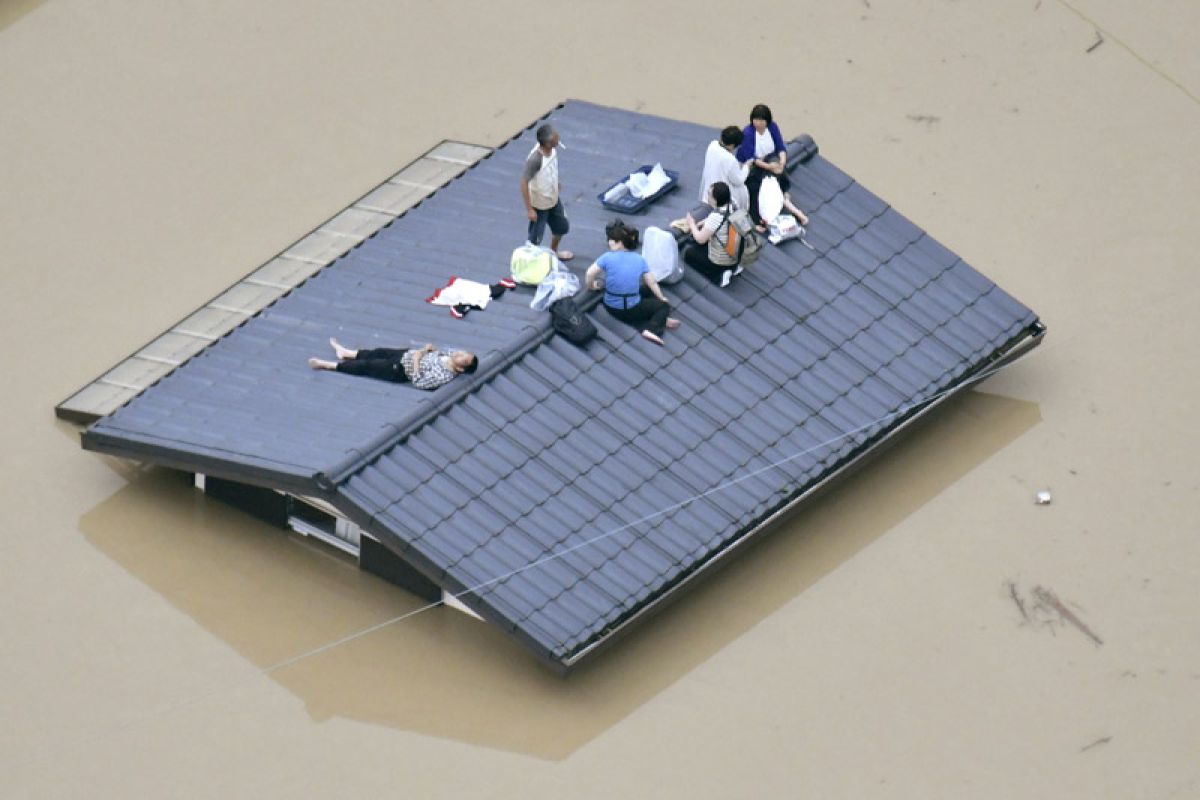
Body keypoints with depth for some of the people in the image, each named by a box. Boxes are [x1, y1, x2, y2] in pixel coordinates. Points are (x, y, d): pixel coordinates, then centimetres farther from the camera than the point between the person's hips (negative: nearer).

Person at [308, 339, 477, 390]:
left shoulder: (443, 377, -35)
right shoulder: (453, 355, -12)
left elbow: (418, 383, -31)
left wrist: (416, 361, -26)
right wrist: (429, 349, -9)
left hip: (400, 371, -8)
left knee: (367, 366, 3)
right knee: (379, 352, 23)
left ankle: (328, 365, 17)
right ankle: (345, 353, 48)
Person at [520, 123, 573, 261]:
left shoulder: (552, 149, -15)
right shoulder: (535, 159, -37)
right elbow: (524, 183, -29)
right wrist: (529, 209, -24)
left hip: (553, 199, 8)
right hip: (539, 205, -8)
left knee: (562, 227, 27)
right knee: (535, 239, 9)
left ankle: (553, 252, 54)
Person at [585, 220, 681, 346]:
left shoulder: (608, 257, -9)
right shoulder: (639, 259, -2)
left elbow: (589, 274, -17)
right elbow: (652, 283, 4)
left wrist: (592, 286, 5)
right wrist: (662, 298, 21)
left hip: (611, 308, 2)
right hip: (631, 309, -2)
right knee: (664, 306, 18)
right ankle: (653, 328, -11)